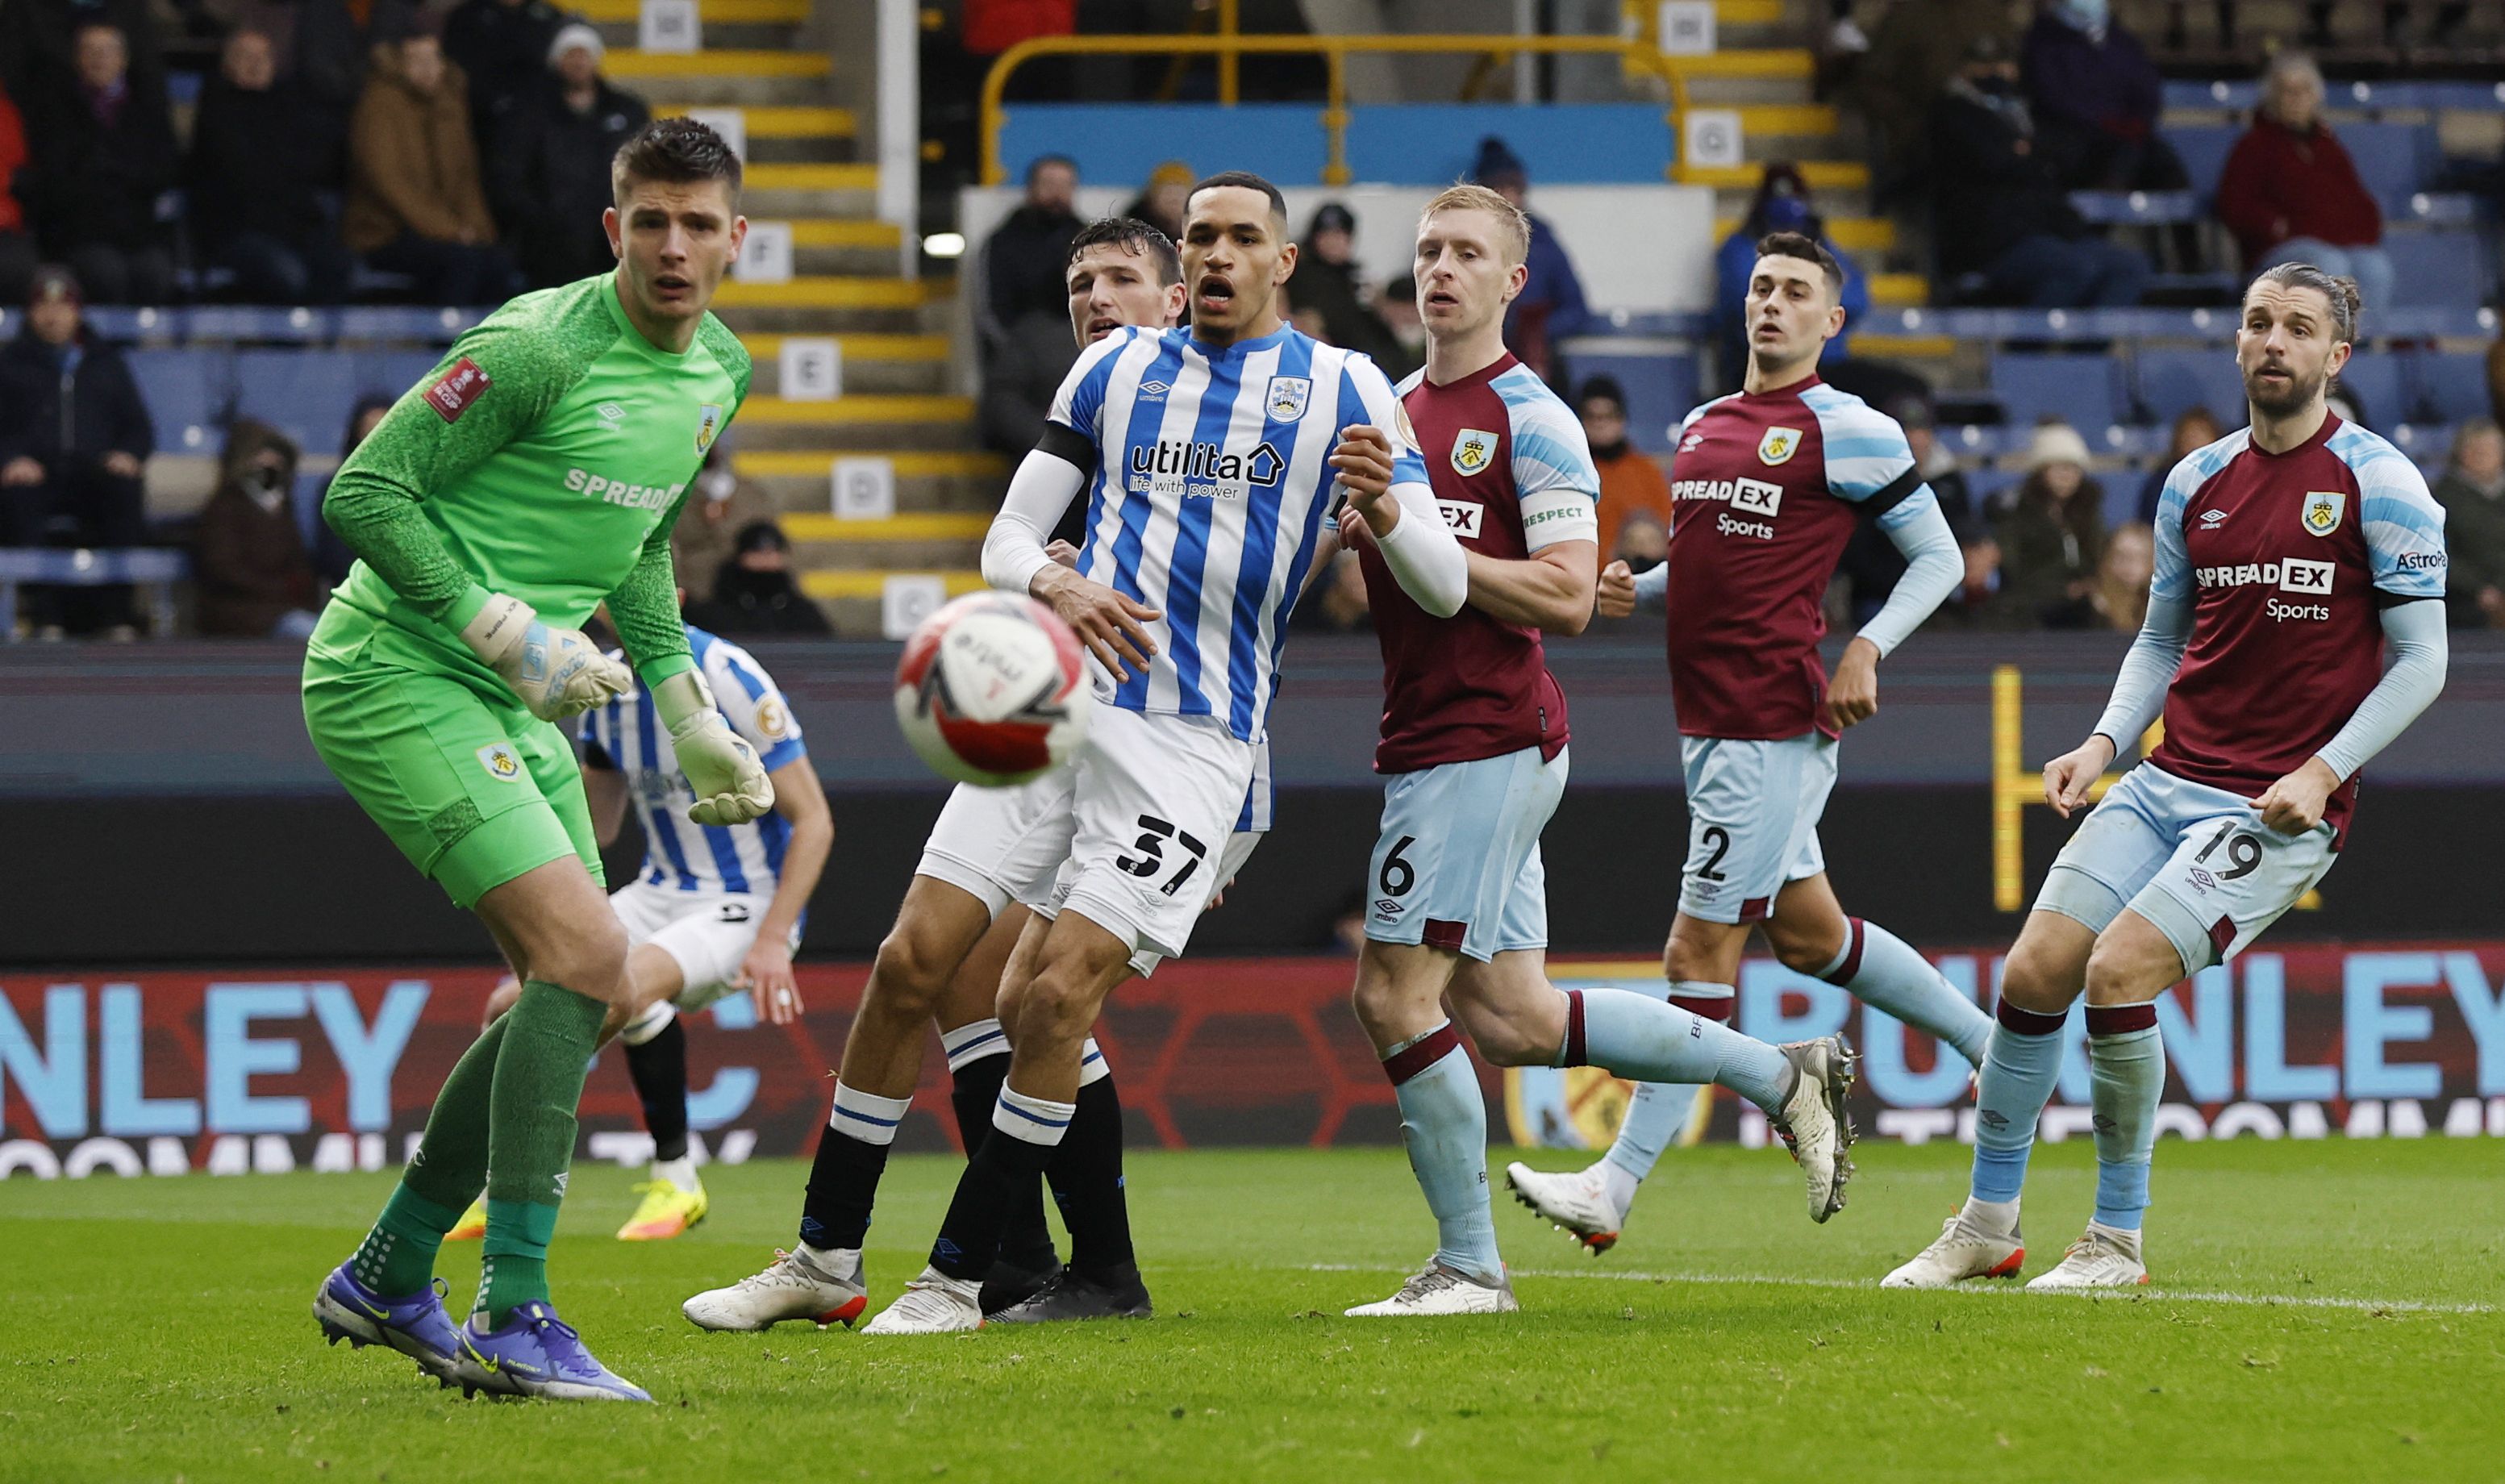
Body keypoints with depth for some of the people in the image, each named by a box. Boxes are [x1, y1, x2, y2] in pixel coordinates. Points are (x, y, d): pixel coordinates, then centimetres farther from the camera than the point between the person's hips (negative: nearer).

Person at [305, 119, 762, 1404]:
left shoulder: (718, 371, 9)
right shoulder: (539, 347, -18)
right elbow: (363, 491, -17)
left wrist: (687, 711, 21)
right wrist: (504, 630, -22)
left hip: (512, 706, 9)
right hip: (395, 681, -9)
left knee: (583, 993, 9)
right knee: (586, 959, -20)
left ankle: (387, 1279, 23)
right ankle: (512, 1322, -19)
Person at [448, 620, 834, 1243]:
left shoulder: (728, 678, -18)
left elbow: (812, 820, -16)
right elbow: (593, 829, 15)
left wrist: (773, 941, -23)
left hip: (747, 904, -7)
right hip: (662, 891, 7)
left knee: (632, 983, -36)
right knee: (514, 1005, -8)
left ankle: (675, 1179, -17)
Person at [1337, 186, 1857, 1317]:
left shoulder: (1531, 420, -8)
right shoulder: (1395, 409, 17)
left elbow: (1568, 597, -16)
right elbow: (1382, 587, 26)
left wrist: (1411, 538, -21)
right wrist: (1357, 537, 4)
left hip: (1486, 743, -9)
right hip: (1428, 743, 9)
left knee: (1396, 996, -10)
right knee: (1512, 1021, 9)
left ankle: (1467, 1265, -2)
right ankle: (1781, 1075, 20)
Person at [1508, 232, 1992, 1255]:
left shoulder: (1848, 432, -7)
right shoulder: (1702, 426, 15)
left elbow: (1938, 557, -3)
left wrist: (1867, 651, -15)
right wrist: (1635, 589, 7)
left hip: (1775, 724, -9)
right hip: (1708, 720, 9)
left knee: (1702, 947, -7)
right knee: (1808, 933, 18)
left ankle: (1615, 1186, -7)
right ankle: (1993, 1045, 35)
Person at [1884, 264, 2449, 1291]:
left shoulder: (2379, 483, -6)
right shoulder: (2198, 482, 11)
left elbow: (2421, 660, -6)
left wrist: (2322, 773, -15)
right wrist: (2106, 741, 3)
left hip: (2282, 807, -6)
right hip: (2168, 780, 6)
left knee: (2118, 972, -21)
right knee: (2033, 973, -4)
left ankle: (2117, 1241, -6)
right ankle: (1987, 1225, 12)